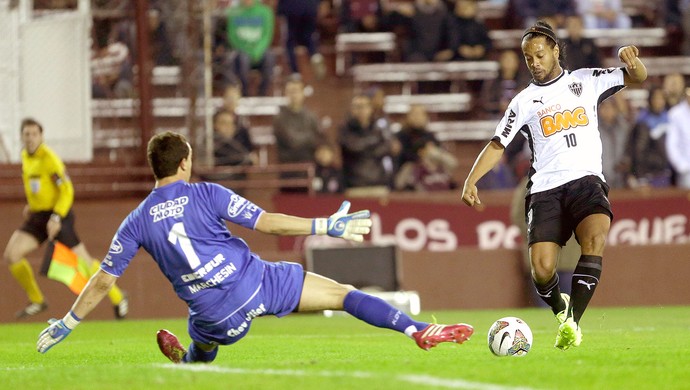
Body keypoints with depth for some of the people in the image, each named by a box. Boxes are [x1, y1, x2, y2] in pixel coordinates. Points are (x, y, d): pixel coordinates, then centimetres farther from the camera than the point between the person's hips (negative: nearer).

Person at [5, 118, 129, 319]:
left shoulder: (49, 158, -17)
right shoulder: (25, 156, 8)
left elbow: (67, 191, -19)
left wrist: (56, 218, -26)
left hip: (58, 216, -7)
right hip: (37, 217, 7)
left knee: (82, 261, -3)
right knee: (11, 254, -10)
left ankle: (117, 297, 19)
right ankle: (36, 301, 4)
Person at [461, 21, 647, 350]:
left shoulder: (585, 81, 13)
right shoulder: (524, 101, 13)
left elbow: (638, 78, 14)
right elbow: (498, 145, 13)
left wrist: (629, 58, -10)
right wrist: (471, 181, -1)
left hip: (586, 180, -1)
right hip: (545, 189, 1)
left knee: (595, 238, -31)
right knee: (541, 268, -16)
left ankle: (573, 320, -27)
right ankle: (560, 309, 17)